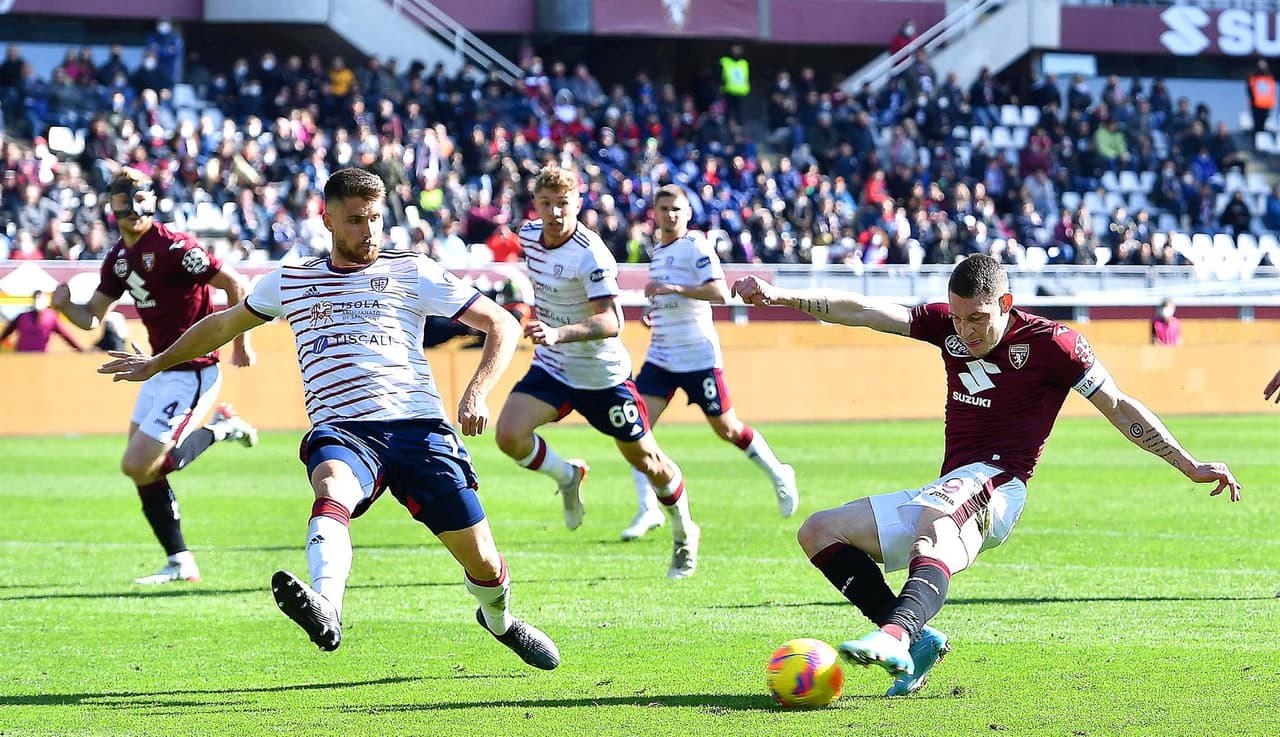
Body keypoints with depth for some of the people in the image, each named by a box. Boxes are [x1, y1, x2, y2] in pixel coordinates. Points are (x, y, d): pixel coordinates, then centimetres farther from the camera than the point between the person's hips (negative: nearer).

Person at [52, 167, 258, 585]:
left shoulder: (172, 247, -18)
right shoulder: (119, 257, 8)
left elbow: (235, 285, -17)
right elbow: (91, 317, 14)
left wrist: (240, 345, -13)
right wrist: (64, 305, -7)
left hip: (192, 370, -9)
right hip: (162, 369, 9)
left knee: (139, 467, -12)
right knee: (140, 469, 11)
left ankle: (218, 430, 6)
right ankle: (180, 562, 18)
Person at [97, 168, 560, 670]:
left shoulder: (411, 273, 12)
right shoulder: (289, 282, 19)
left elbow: (503, 325, 9)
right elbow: (223, 324, 37)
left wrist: (477, 393, -7)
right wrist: (157, 364, 42)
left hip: (418, 425, 0)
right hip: (341, 430, 0)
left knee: (481, 561, -1)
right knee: (333, 491, -37)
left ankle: (499, 620, 36)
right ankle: (325, 606, -65)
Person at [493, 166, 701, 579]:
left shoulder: (590, 254, -25)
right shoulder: (529, 236, -3)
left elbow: (611, 322, -33)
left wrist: (560, 333, -47)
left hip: (601, 373, -5)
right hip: (551, 368, 5)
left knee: (645, 459, 8)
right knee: (508, 434, -19)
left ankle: (684, 535, 33)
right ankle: (567, 477, 12)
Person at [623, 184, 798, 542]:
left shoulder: (696, 246, -11)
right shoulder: (658, 251, 14)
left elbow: (720, 292, -24)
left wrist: (674, 289, -32)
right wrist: (655, 308, 11)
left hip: (699, 355, -7)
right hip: (661, 357, 7)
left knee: (727, 429, 4)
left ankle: (779, 475, 28)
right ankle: (648, 509, -7)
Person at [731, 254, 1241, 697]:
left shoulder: (1050, 343, -4)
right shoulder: (947, 325, 10)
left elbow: (1120, 409, 1)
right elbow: (862, 312, 3)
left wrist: (1192, 468, -1)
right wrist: (780, 297, -8)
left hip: (995, 486, -8)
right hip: (946, 501, 8)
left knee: (934, 517, -41)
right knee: (818, 532, 1)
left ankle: (896, 633, -68)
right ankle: (916, 641, -14)